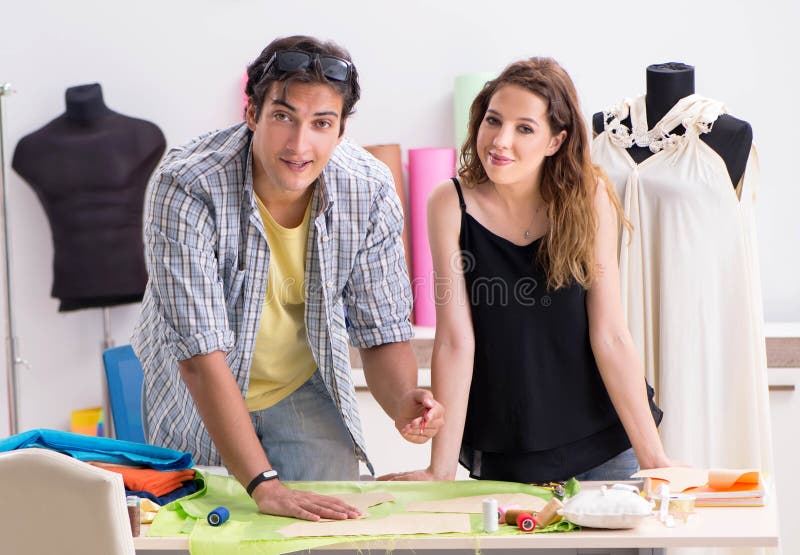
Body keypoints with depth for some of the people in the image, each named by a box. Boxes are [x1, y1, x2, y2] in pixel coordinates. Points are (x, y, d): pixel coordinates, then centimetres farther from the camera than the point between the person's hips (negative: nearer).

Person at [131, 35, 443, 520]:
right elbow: (201, 356, -36)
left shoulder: (370, 191, -21)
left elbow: (382, 332, -11)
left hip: (306, 389, 3)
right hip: (201, 394, -2)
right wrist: (263, 484, -43)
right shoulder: (186, 189, -32)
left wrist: (402, 402, -34)